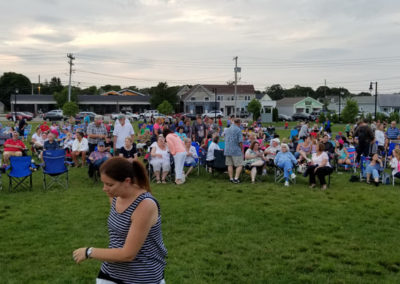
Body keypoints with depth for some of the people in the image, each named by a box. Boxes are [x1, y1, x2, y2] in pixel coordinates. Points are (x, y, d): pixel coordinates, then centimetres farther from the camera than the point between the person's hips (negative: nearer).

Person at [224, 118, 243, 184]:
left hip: (227, 150, 6)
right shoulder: (238, 130, -9)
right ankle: (236, 178, -11)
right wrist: (242, 149, -2)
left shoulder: (227, 129, 12)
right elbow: (240, 141, -13)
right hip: (236, 150, -6)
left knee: (230, 165, 8)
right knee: (239, 165, -1)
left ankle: (231, 178, 9)